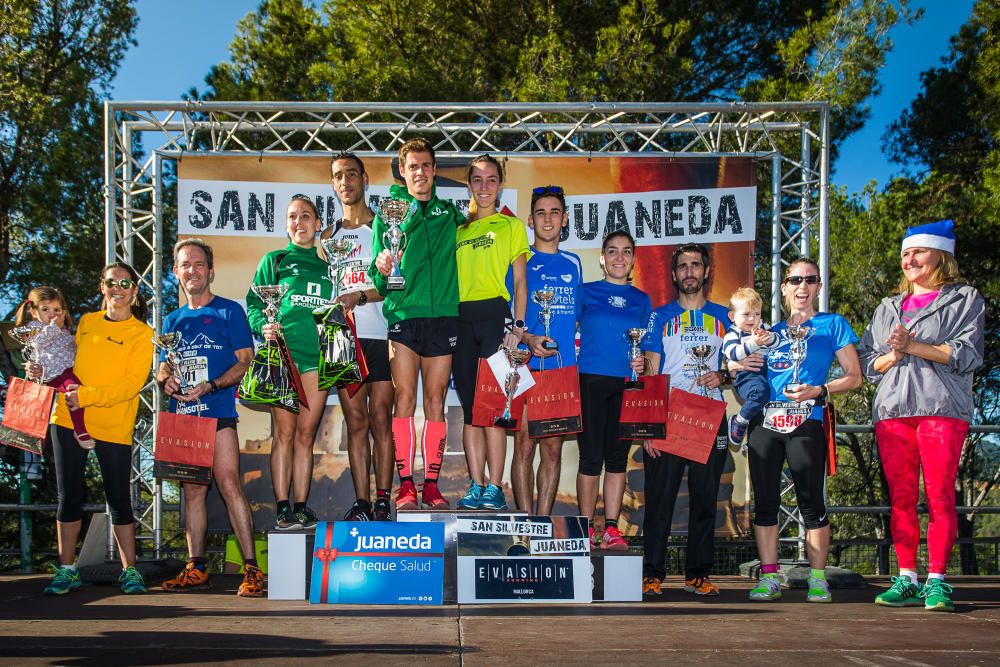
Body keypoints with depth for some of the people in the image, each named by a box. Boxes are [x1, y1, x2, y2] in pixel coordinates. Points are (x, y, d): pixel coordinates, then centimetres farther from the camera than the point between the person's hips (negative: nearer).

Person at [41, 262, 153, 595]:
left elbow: (133, 382, -12)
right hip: (68, 418, 4)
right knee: (69, 495, 7)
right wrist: (45, 371, 2)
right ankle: (67, 570, 16)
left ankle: (130, 570, 12)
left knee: (119, 499, 1)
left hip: (113, 426, -3)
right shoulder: (86, 322, 11)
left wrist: (87, 396, -21)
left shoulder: (142, 333, -2)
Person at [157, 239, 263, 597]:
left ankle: (251, 568, -14)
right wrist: (165, 378, -2)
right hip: (182, 416, 6)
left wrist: (209, 386, -16)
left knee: (229, 485, -14)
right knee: (192, 490, 7)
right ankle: (195, 568, 13)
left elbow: (245, 361, -3)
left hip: (217, 411, -5)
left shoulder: (229, 311, 3)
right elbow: (164, 366, 23)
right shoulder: (173, 320, 19)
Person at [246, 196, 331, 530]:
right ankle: (283, 508, -2)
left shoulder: (328, 264, 19)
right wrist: (263, 326, -11)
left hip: (318, 355, 2)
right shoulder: (274, 261, 12)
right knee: (284, 431, -5)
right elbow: (254, 305, 7)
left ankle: (301, 507, 6)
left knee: (306, 433, 2)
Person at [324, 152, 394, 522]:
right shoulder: (329, 235, 18)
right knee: (355, 421, 2)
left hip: (380, 334, -3)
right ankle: (362, 502, 4)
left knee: (380, 419, -4)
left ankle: (382, 501, 0)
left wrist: (360, 297, -16)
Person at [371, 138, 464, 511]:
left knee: (435, 401, 3)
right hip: (403, 315, -2)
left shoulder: (449, 212, 14)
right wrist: (381, 270, -16)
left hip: (443, 315, 2)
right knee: (404, 399, -5)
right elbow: (377, 279, 5)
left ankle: (431, 483, 8)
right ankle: (405, 484, 0)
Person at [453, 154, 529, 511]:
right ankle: (476, 487, 4)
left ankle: (495, 489, -8)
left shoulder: (511, 225, 11)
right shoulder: (457, 232, 20)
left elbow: (519, 281, 5)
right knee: (470, 407, 2)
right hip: (460, 319, 4)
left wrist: (518, 324, -6)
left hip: (494, 315, -4)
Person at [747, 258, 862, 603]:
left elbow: (854, 377, 4)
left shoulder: (832, 325, 9)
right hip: (765, 422, 4)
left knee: (811, 502, -5)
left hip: (806, 424, -4)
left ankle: (818, 578, 5)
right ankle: (769, 577, 8)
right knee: (764, 502, 2)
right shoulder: (772, 333, 20)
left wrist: (818, 390, -11)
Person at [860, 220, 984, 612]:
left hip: (941, 408, -4)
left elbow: (967, 354, -4)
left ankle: (936, 581, -4)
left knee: (939, 496, -8)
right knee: (900, 499, 1)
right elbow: (867, 363, 17)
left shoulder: (964, 299, 10)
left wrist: (914, 346, -9)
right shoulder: (887, 308, 23)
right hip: (892, 410, 4)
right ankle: (907, 580, 4)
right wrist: (893, 355, -4)